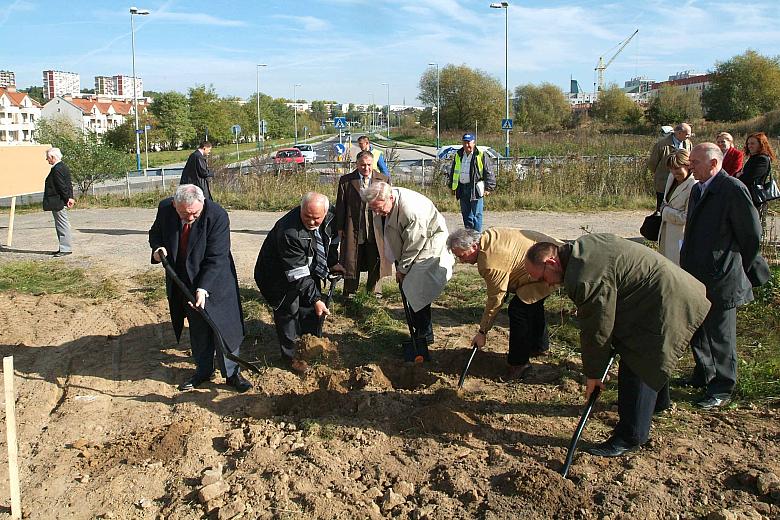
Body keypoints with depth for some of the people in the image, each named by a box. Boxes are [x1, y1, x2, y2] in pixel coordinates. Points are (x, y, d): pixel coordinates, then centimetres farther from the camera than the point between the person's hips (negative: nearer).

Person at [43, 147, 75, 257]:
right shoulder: (63, 167, 15)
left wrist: (67, 199, -16)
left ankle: (66, 249, -2)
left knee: (62, 225, -6)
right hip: (60, 202, 11)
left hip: (58, 203, -11)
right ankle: (64, 248, 20)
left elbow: (62, 186, -20)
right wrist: (70, 198, 8)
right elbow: (68, 184, 14)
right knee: (61, 225, 15)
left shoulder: (57, 169, -18)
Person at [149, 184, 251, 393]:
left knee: (223, 327, 4)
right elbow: (155, 233, 10)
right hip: (183, 282, 4)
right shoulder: (165, 209, -12)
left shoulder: (217, 215, -25)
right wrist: (158, 247, -13)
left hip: (214, 281, -4)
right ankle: (203, 371, 32)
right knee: (197, 329, 16)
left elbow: (216, 258, -25)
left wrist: (203, 288, -31)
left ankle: (231, 373, 19)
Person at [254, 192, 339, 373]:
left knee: (312, 310, 13)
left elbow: (332, 238, 8)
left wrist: (333, 262, 8)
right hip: (279, 275, -7)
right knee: (288, 311, -6)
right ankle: (290, 356, 10)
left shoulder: (330, 215, -18)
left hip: (310, 268, 7)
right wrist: (315, 299, -35)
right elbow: (298, 274, -36)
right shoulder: (289, 232, -40)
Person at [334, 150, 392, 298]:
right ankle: (349, 293, 21)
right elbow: (340, 206, 4)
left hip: (376, 229, 1)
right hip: (353, 229, -1)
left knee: (375, 263, 10)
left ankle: (373, 291, 28)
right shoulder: (345, 180, 2)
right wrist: (340, 228, -1)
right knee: (351, 262, 7)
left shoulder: (384, 180, 5)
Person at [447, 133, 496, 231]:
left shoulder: (481, 156, -4)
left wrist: (488, 188, -9)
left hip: (475, 189, -5)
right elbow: (452, 172, 23)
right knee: (466, 215, 11)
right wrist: (452, 186, 19)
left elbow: (489, 173, -4)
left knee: (476, 215, -4)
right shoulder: (458, 156, 13)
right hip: (462, 189, 6)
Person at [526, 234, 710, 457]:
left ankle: (630, 438, 6)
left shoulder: (585, 279, -28)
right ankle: (657, 401, 53)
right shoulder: (582, 245, 3)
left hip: (667, 303, -11)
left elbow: (596, 330, -19)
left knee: (635, 368, -5)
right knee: (652, 355, 30)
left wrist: (593, 374, -5)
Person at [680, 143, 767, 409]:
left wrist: (743, 267, 0)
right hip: (696, 276, 8)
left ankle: (722, 389, 21)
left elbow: (752, 233, -10)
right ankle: (704, 375, 40)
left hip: (721, 279, -8)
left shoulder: (733, 189, -16)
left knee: (720, 335, 5)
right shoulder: (697, 189, 10)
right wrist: (687, 264, 15)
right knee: (697, 330, 20)